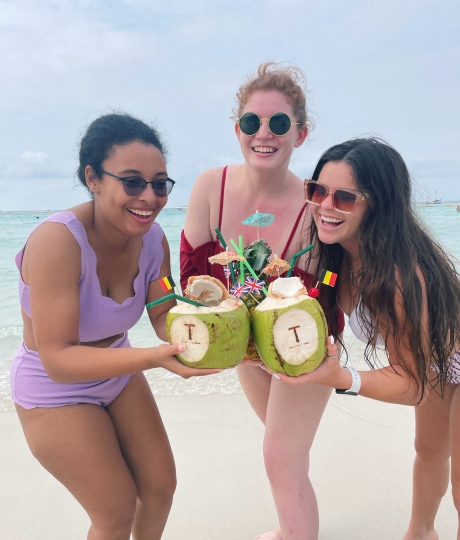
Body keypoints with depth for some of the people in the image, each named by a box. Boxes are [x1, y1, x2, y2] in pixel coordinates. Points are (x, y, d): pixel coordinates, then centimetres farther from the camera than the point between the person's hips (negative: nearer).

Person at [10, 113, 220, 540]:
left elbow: (163, 316, -9)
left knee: (161, 485, 18)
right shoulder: (58, 240, -33)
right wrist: (154, 357, -44)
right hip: (55, 393, -6)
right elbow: (58, 360, -33)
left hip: (118, 374, 6)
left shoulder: (152, 237, -14)